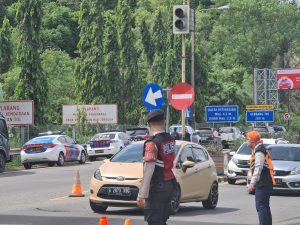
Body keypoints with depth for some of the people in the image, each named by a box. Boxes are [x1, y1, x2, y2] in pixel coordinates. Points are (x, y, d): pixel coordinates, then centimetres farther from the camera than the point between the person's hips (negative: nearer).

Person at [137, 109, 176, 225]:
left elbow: (148, 171, -23)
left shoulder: (152, 143, -18)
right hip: (169, 185, 8)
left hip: (157, 187, -8)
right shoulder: (170, 139, 5)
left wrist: (141, 194, -23)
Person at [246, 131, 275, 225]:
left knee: (260, 206, -12)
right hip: (266, 183, 11)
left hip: (262, 184, -11)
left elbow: (258, 168, -21)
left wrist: (252, 183, -23)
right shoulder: (260, 149, 20)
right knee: (265, 206, 16)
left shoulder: (259, 151, -13)